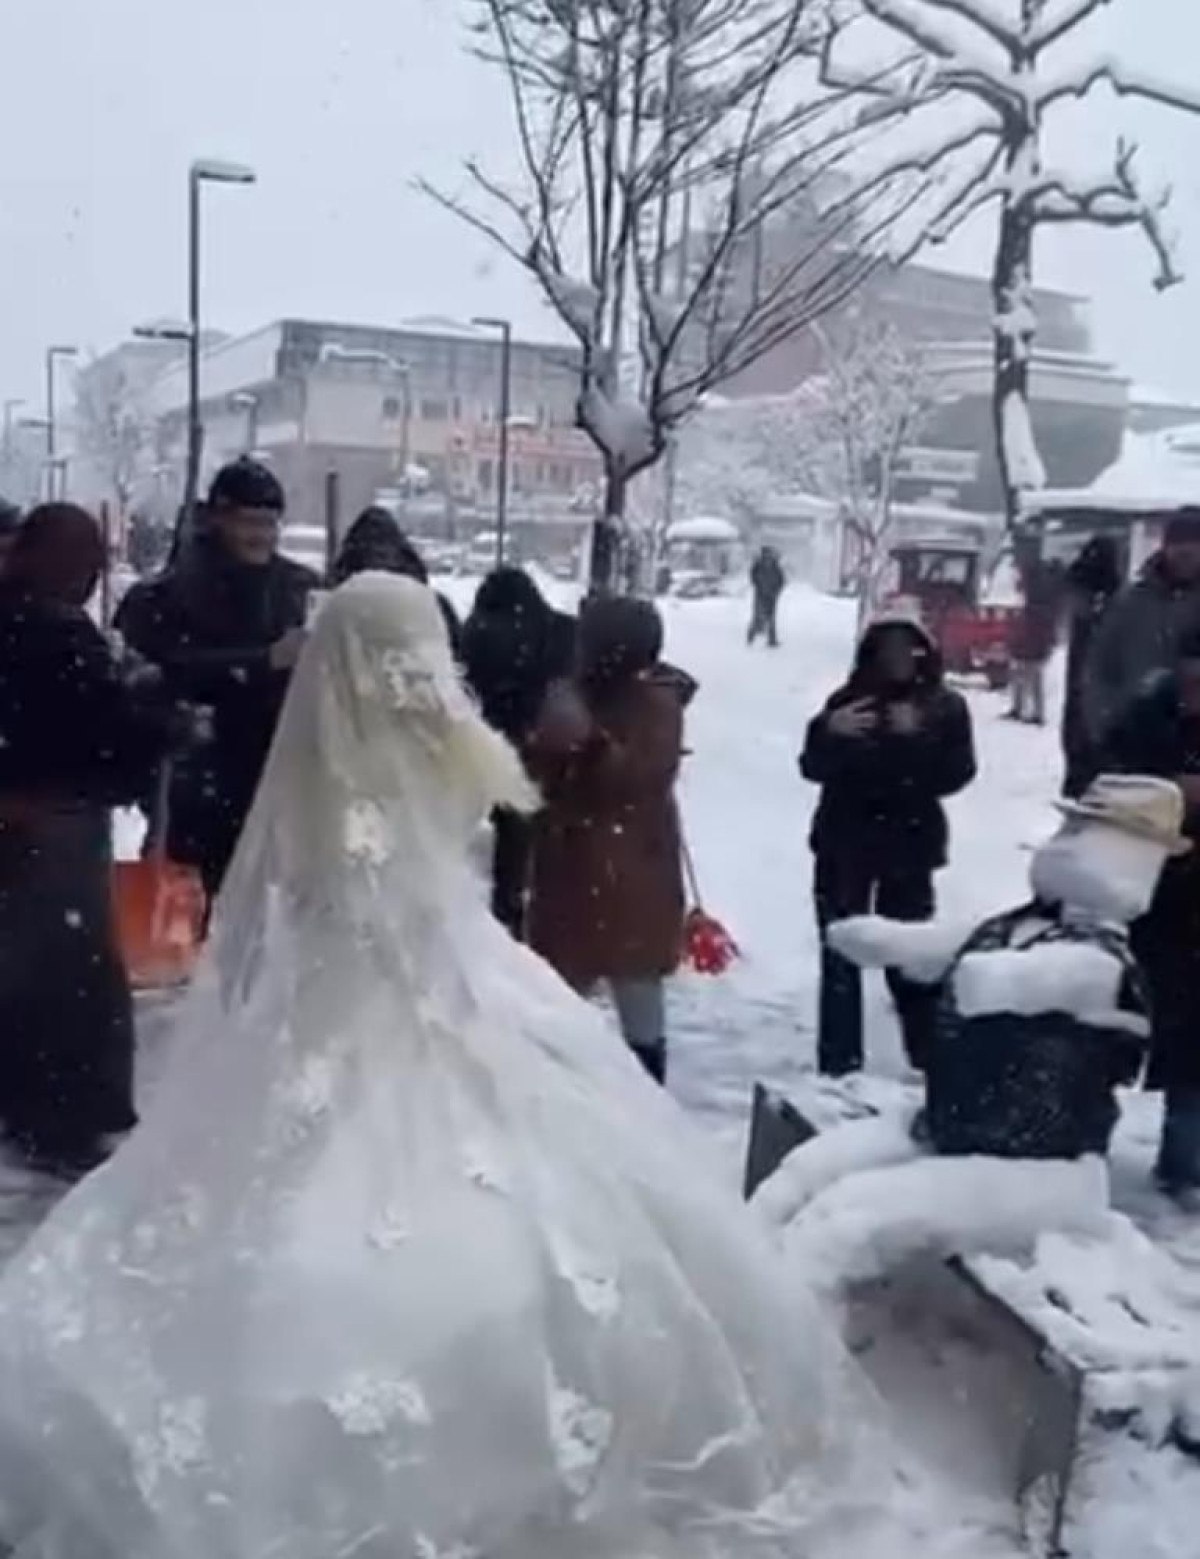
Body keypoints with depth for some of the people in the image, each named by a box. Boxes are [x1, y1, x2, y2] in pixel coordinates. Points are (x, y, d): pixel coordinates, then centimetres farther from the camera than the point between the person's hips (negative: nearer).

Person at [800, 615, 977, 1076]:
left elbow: (956, 773, -10)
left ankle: (932, 1062, 11)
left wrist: (918, 737, -24)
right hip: (843, 844, 1)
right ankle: (838, 1065, 9)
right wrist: (829, 731, -22)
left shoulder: (945, 706, 0)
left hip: (909, 848, -1)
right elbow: (813, 767, -3)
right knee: (840, 956, 2)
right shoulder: (848, 699, 1)